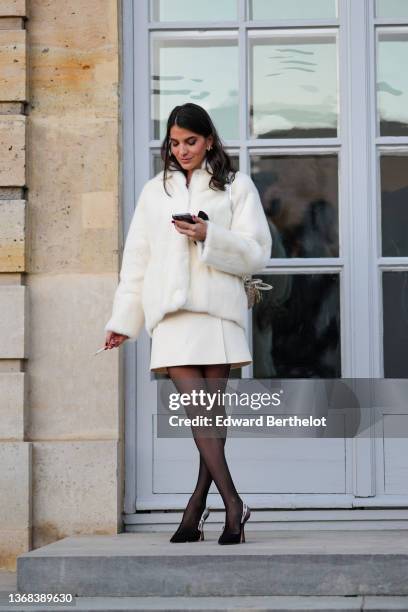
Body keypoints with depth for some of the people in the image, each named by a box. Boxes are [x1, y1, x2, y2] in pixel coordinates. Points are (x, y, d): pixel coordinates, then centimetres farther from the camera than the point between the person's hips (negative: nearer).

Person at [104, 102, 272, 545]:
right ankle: (232, 503, -16)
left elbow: (256, 253, 4)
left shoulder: (236, 187, 12)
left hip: (218, 308, -1)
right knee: (197, 408, -13)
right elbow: (136, 260, 21)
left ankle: (196, 508, 2)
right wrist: (123, 319, 18)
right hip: (171, 311, 1)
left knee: (211, 411, -4)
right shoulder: (154, 192, 20)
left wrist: (210, 237, -11)